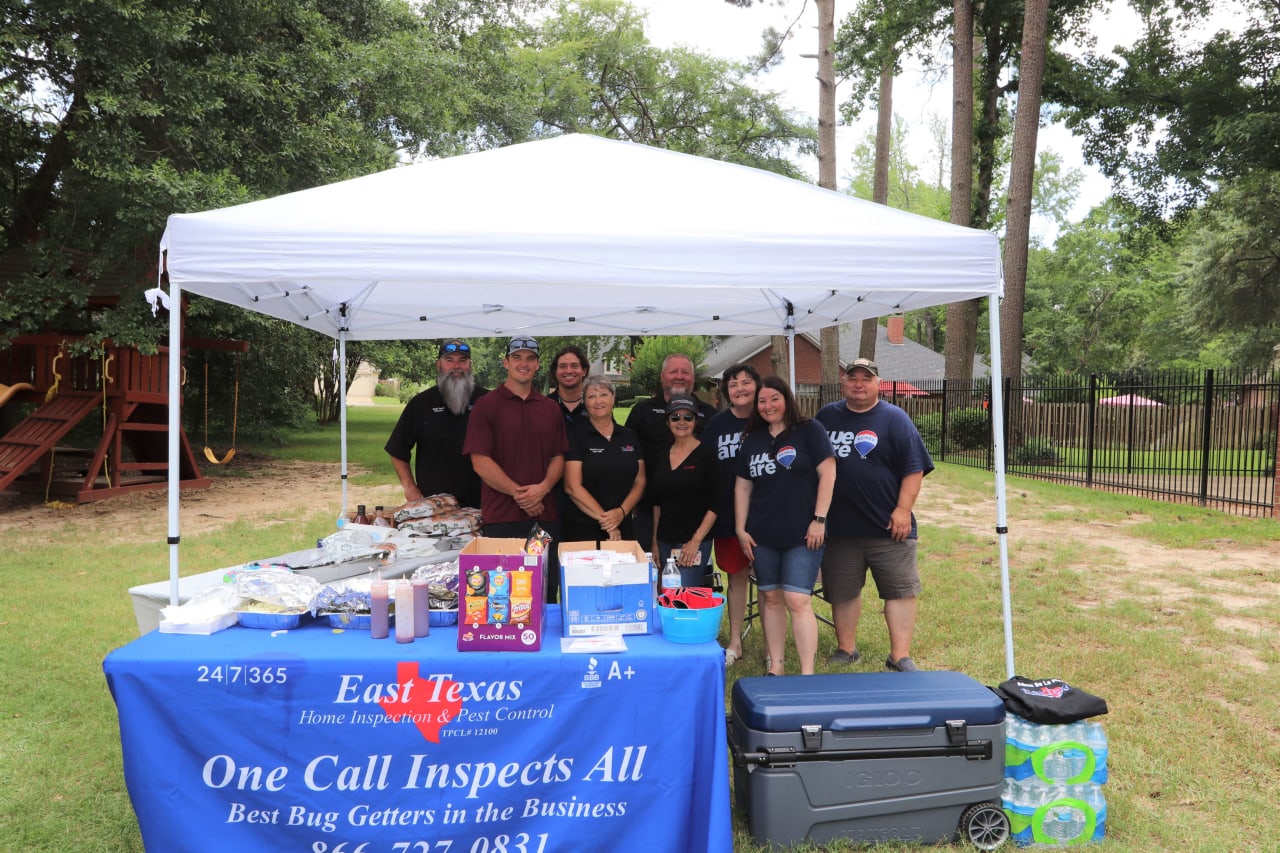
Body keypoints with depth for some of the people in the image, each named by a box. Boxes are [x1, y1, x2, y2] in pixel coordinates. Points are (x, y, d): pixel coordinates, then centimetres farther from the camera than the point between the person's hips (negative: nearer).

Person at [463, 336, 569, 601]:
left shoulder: (550, 408, 13)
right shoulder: (486, 405, -1)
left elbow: (558, 457, 12)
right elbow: (480, 461, -8)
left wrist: (543, 488, -8)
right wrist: (518, 493, -12)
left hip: (546, 516, 4)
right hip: (502, 517, -4)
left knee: (547, 594, 9)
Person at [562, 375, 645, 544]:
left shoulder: (629, 437, 9)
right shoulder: (576, 438, -3)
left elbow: (639, 481, 7)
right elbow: (572, 487, -11)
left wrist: (622, 512, -10)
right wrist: (604, 517, -15)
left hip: (623, 528, 4)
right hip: (582, 529, -3)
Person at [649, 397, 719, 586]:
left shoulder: (706, 455, -5)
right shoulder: (662, 456, 10)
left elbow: (715, 504, -8)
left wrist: (696, 540, -14)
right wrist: (655, 541, 11)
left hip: (694, 542, -5)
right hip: (664, 541, 5)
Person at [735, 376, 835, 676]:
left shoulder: (809, 431, -3)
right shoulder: (752, 439, 11)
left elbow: (827, 473, -8)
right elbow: (743, 486, 13)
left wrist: (819, 519, -13)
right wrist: (741, 529, 7)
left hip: (802, 534, -5)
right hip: (763, 536, 5)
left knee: (797, 601, -10)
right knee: (771, 598, 9)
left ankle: (807, 673, -4)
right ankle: (774, 668, 19)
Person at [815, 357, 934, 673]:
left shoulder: (894, 418, -2)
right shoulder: (827, 416, 8)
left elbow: (914, 468, -6)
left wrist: (903, 509, -14)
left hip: (888, 527, -3)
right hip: (839, 526, 3)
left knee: (900, 590, 1)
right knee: (842, 592, 12)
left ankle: (900, 656, 11)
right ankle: (846, 649, 27)